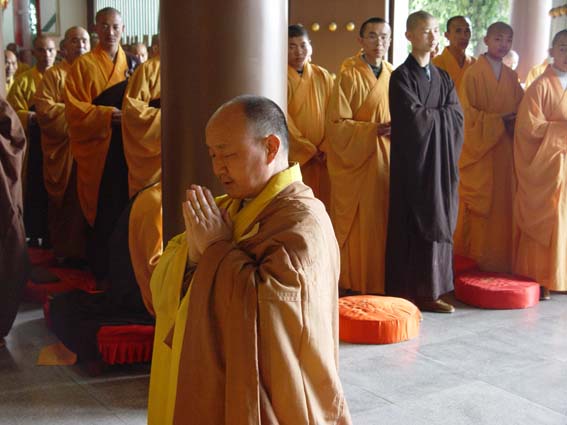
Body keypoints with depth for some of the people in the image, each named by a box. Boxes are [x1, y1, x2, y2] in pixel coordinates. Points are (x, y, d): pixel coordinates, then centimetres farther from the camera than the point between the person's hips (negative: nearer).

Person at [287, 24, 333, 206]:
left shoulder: (322, 76, 7)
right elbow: (284, 121, -9)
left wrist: (325, 148, -6)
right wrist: (309, 150, -9)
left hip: (322, 156, 4)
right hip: (293, 156, -3)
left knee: (322, 204, 3)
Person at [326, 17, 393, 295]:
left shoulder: (395, 76, 11)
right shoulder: (348, 78, -4)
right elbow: (337, 125, -9)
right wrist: (376, 129, -17)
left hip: (388, 161, 5)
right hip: (358, 161, -5)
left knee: (385, 224, 5)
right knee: (359, 226, -2)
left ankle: (382, 282, 15)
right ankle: (355, 286, 7)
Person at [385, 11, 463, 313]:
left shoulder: (443, 78, 14)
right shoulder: (401, 76, -4)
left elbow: (457, 117, 4)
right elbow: (412, 118, -16)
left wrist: (428, 116, -9)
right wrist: (442, 115, -3)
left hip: (441, 163, 6)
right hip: (413, 162, -6)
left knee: (437, 225, 6)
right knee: (411, 225, -3)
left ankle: (430, 291, 14)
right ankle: (407, 293, 4)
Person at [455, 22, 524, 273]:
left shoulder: (511, 77, 10)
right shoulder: (473, 74, -7)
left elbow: (520, 109, 14)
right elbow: (467, 114, -10)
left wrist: (514, 122, -8)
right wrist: (499, 121, -17)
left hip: (504, 151, 5)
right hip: (479, 150, -5)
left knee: (503, 203, 5)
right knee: (477, 207, -1)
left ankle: (498, 260, 14)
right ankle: (471, 260, 9)